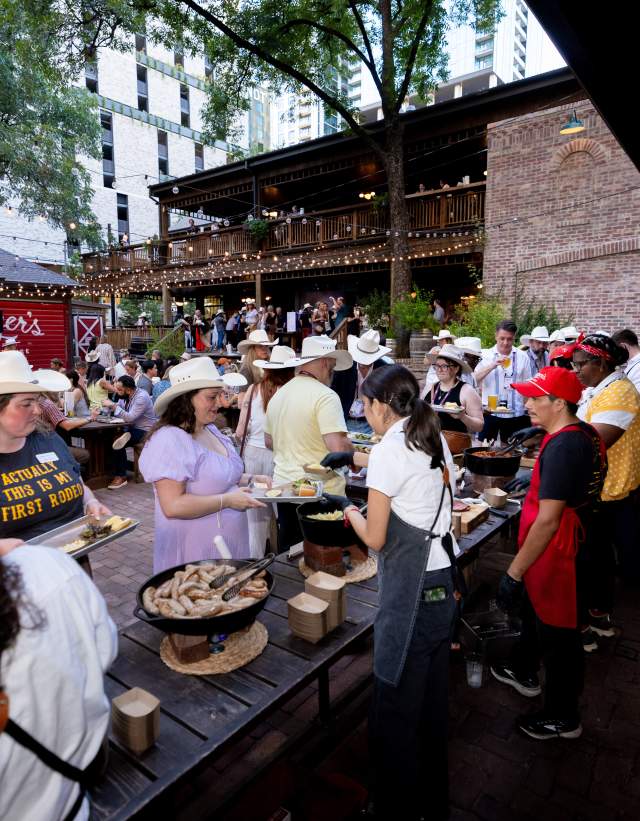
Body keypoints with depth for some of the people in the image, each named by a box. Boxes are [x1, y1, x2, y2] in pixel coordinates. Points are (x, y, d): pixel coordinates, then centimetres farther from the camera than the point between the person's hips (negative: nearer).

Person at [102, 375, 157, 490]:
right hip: (132, 428, 8)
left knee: (117, 443, -25)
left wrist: (113, 405, -25)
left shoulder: (142, 397, -20)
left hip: (145, 431, -8)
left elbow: (130, 418, -26)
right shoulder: (125, 396, 5)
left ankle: (120, 476, -13)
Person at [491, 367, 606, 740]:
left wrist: (514, 572, -26)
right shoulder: (586, 434, 2)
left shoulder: (562, 446, -29)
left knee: (557, 634, 10)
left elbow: (548, 520, -31)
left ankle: (563, 718, 32)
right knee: (534, 609, 28)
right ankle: (524, 672, 51)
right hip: (574, 542, 10)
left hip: (556, 556, -10)